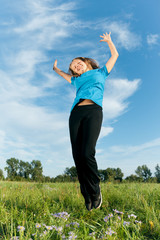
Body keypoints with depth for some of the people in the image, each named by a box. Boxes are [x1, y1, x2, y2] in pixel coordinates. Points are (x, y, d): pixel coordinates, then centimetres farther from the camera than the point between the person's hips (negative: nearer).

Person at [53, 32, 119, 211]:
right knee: (77, 155, -7)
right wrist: (56, 69, 68)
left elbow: (115, 55, 39)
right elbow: (66, 76, 56)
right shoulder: (78, 81, 34)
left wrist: (109, 40, 48)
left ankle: (96, 191, 0)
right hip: (76, 113, 4)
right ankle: (88, 197, 2)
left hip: (93, 111, -4)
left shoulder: (100, 73, 28)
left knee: (87, 153, -19)